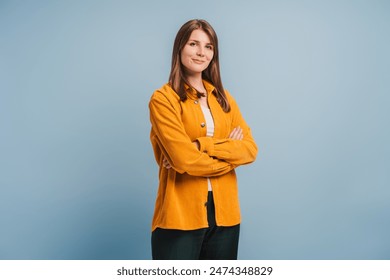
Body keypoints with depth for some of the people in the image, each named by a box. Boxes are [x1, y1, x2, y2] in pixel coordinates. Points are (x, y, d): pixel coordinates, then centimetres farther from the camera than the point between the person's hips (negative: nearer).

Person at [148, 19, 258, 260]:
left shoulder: (223, 98, 10)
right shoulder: (163, 99, -7)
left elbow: (250, 148, -1)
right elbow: (184, 160, -17)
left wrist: (203, 145, -15)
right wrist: (230, 151, -3)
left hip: (224, 214, 5)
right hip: (180, 216, -5)